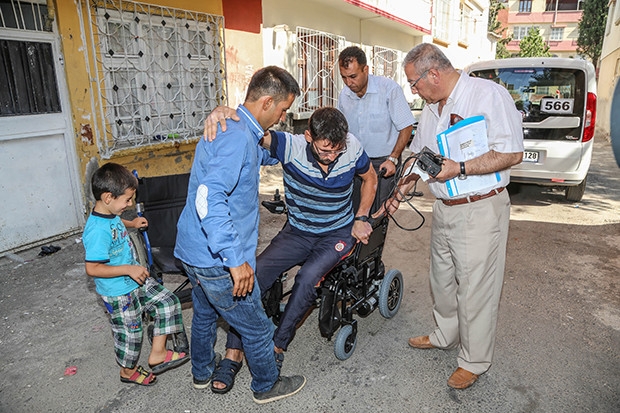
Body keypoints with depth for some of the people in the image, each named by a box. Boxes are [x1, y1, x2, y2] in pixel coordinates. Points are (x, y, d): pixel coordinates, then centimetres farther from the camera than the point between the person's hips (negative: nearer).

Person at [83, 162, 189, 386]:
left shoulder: (110, 214, -3)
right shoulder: (97, 230, -31)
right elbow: (92, 268, -30)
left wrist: (131, 223, 12)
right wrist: (128, 269, -31)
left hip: (136, 280, 9)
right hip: (119, 293, -8)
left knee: (168, 303, 9)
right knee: (130, 333, 12)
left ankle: (157, 353, 19)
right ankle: (128, 370, 40)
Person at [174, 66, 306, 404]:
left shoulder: (229, 126, 9)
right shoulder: (238, 137, -24)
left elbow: (262, 154, 30)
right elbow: (209, 198, -35)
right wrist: (235, 260, -34)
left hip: (194, 250, 10)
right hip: (217, 261, -10)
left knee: (205, 313, 29)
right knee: (256, 327, 11)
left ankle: (201, 373, 52)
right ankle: (267, 386, 34)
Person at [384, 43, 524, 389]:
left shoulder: (488, 94, -14)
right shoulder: (432, 107, 11)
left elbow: (512, 153, -20)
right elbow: (419, 156, 20)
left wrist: (459, 169, -26)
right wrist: (399, 194, 14)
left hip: (481, 210, -8)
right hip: (444, 208, 8)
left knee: (475, 287, 3)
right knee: (442, 279, 20)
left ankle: (474, 361, 23)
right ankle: (446, 335, 43)